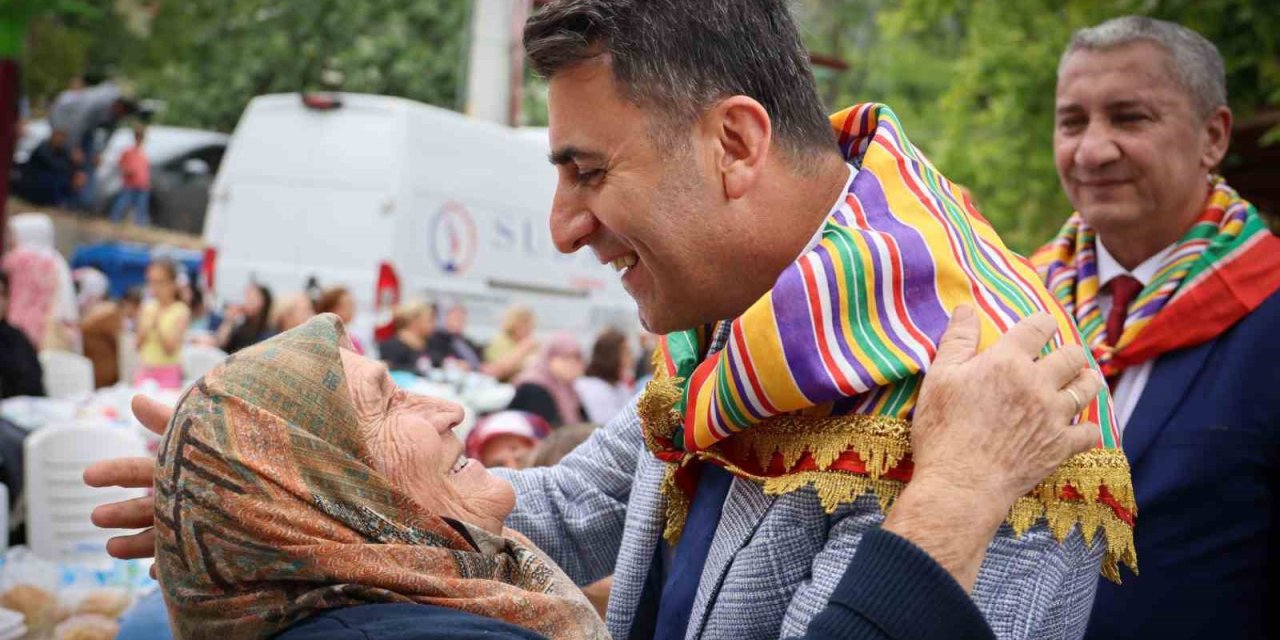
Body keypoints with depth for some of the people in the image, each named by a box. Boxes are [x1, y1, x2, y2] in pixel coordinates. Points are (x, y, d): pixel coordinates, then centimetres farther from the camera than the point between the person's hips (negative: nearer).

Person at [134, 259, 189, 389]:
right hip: (145, 370, 4)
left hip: (168, 372, -4)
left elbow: (170, 349, -12)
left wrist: (157, 325, -20)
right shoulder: (147, 308, 7)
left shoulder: (180, 310, -6)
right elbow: (138, 346, 7)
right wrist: (144, 328, -9)